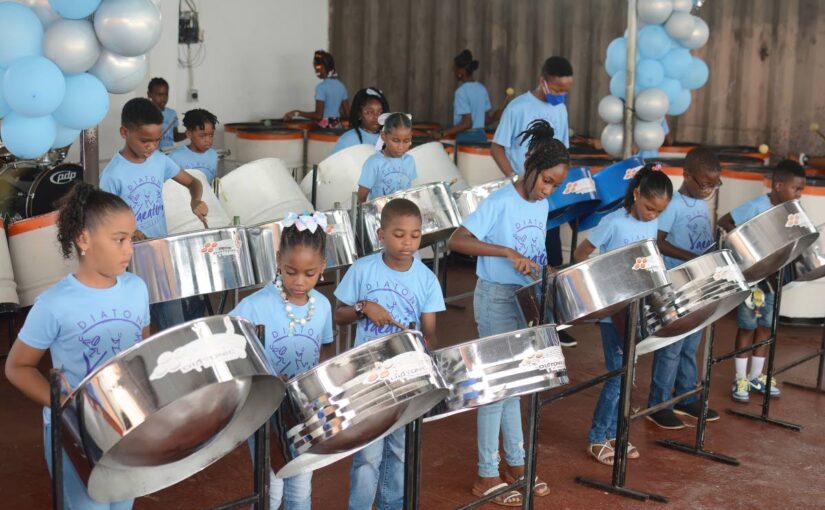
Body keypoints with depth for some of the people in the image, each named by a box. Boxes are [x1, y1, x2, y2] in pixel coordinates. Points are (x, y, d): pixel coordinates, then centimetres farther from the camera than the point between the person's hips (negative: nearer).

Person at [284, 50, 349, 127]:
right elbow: (347, 113, 11)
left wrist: (297, 113, -11)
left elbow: (318, 115, -19)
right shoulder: (341, 86, 8)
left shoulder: (321, 87, -13)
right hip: (337, 127, 7)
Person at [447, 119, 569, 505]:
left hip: (526, 300, 7)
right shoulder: (500, 202, -17)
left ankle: (516, 462, 28)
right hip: (496, 300, -7)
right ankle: (487, 475, 9)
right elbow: (456, 241, -24)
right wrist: (508, 252, -29)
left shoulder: (542, 206, 6)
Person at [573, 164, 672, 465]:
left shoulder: (652, 226, 5)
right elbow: (580, 255, -10)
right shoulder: (614, 223, -15)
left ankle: (612, 433, 23)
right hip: (612, 311, -6)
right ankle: (596, 439, 6)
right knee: (619, 373, -6)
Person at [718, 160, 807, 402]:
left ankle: (756, 376, 26)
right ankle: (741, 379, 13)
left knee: (766, 326, 13)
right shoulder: (756, 207, -18)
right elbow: (724, 222, -19)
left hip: (773, 275, 7)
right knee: (747, 326, 3)